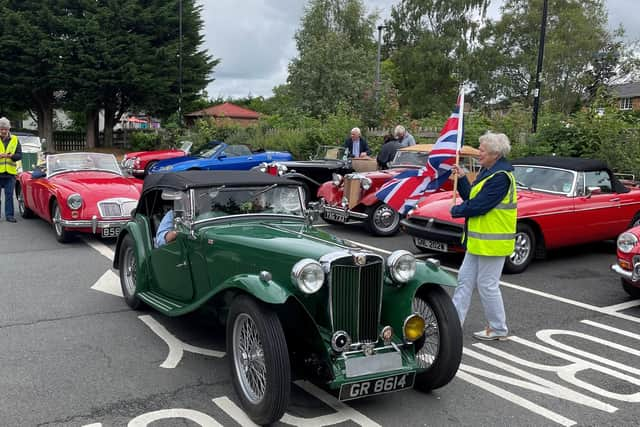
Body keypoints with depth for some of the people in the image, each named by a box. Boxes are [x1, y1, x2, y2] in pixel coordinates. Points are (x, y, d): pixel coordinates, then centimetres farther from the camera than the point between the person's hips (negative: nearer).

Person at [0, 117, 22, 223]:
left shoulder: (15, 140, 9)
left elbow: (19, 155, 3)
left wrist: (11, 156, -17)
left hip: (10, 173, 1)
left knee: (9, 195, 3)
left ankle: (9, 215, 8)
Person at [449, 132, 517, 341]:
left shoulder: (501, 177, -20)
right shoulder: (488, 171, 12)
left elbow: (478, 205, -23)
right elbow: (471, 196, 13)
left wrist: (456, 210, -8)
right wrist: (461, 178, 2)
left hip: (492, 241, -10)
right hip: (478, 239, 10)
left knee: (487, 285, 1)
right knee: (465, 279, 11)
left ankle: (498, 329, 16)